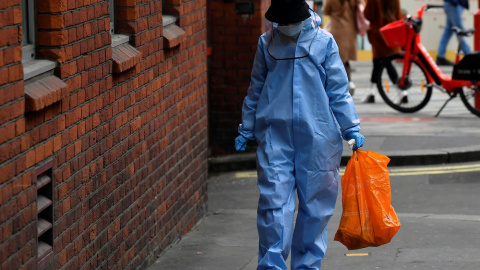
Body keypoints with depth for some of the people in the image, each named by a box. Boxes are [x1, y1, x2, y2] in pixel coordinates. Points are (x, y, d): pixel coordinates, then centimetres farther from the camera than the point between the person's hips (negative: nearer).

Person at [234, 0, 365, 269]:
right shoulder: (267, 42, 6)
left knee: (315, 206, 5)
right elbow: (256, 90, 16)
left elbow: (338, 90, 4)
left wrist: (351, 128, 0)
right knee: (274, 202, -8)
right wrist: (247, 129, 17)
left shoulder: (323, 41, 0)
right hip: (275, 135, 1)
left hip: (316, 135, 0)